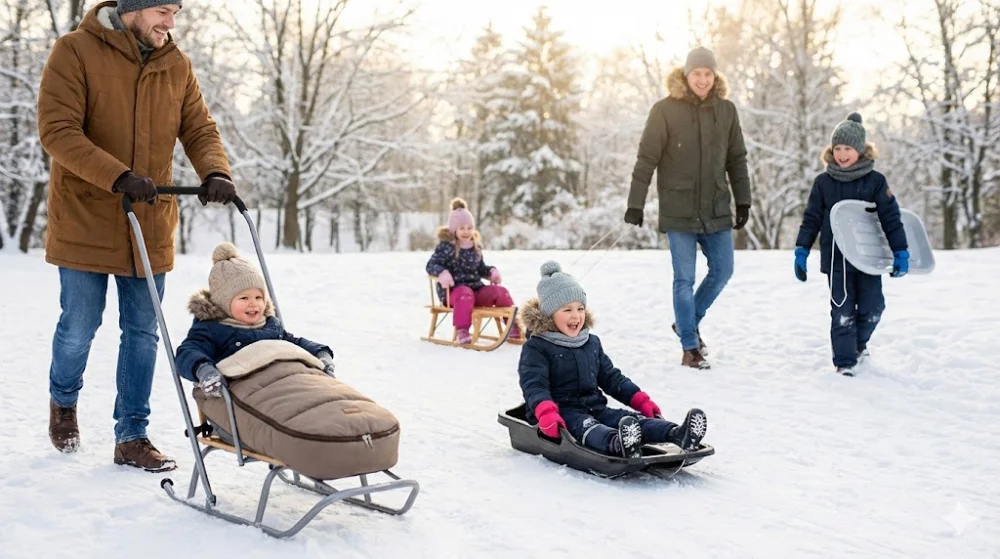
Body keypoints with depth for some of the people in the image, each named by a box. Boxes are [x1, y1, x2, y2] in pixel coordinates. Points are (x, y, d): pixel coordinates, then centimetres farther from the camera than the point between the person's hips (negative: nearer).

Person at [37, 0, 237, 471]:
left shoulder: (176, 65, 5)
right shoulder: (75, 52, -9)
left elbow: (199, 129, 6)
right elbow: (57, 130, -16)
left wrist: (215, 172, -16)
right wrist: (118, 177, -28)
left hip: (150, 225, 4)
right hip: (86, 220, -4)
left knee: (143, 333, 6)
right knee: (79, 326, 7)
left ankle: (132, 437, 18)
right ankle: (63, 401, 38)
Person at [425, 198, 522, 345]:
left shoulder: (476, 247, 14)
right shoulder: (446, 246, -4)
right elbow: (431, 265, -11)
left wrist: (492, 271, 4)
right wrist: (442, 273, -32)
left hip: (476, 289, 6)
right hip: (453, 291, -6)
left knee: (501, 291, -13)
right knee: (465, 293, -41)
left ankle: (514, 324, -2)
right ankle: (462, 331, -43)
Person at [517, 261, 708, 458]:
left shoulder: (592, 342, 17)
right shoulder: (536, 347, -6)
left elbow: (611, 377, 21)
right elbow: (534, 385, -19)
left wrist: (640, 401, 10)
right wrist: (546, 413, -39)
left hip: (595, 409, 7)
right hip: (562, 413, -6)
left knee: (631, 419, -19)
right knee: (584, 427, -37)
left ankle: (677, 435, -43)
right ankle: (618, 444, -70)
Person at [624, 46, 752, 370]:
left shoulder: (726, 110, 4)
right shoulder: (665, 110, -7)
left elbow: (737, 160, 12)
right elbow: (646, 160, -7)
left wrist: (743, 201, 11)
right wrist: (635, 204, -9)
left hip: (717, 210, 4)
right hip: (679, 211, -4)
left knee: (722, 271, 9)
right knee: (684, 280, 0)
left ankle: (689, 322, 32)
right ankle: (690, 348, 10)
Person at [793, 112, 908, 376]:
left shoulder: (875, 181, -1)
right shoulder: (823, 182, 1)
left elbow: (891, 217, 0)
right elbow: (811, 218, 5)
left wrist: (901, 252, -4)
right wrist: (801, 251, 1)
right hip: (837, 259, 0)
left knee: (872, 308, 5)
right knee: (842, 311, -2)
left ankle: (858, 343, 33)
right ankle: (844, 360, 6)